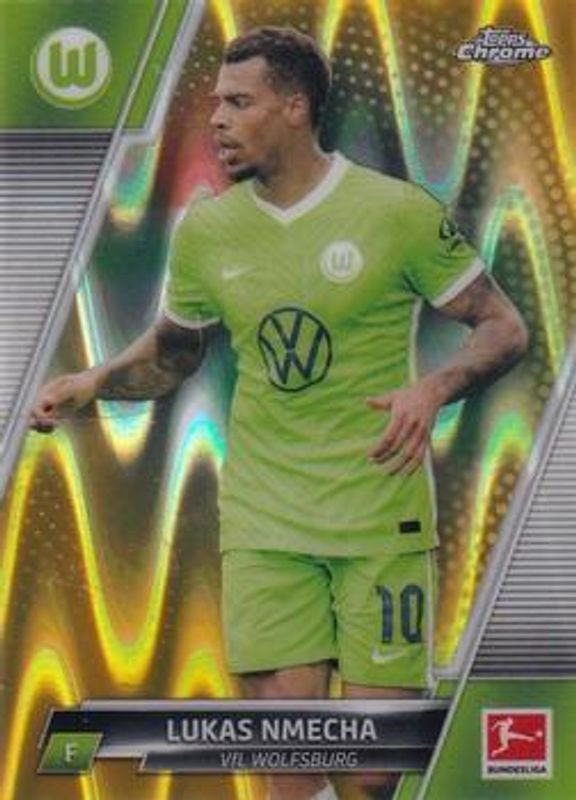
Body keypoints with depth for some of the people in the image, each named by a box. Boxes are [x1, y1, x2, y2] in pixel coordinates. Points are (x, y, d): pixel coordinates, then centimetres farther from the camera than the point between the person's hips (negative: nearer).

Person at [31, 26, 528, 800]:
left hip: (382, 515, -2)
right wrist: (92, 382, -1)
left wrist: (433, 389, -21)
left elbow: (504, 328, -2)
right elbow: (171, 353, 18)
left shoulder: (398, 211, -7)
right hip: (264, 524, 3)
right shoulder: (205, 229, 4)